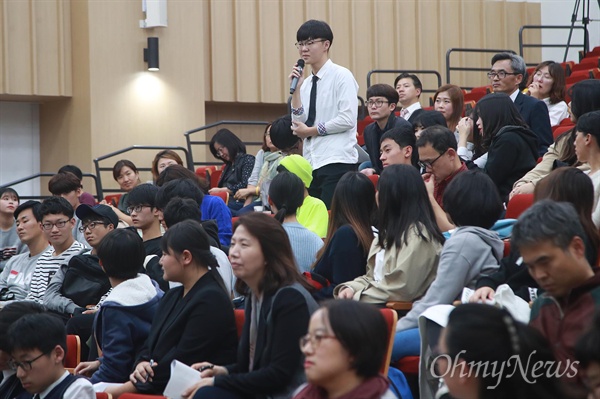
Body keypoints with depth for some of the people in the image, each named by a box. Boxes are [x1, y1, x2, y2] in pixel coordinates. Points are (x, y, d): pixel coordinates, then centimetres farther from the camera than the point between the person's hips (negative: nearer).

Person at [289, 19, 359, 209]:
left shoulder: (341, 76, -2)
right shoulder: (306, 83, 16)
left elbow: (347, 119, -11)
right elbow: (299, 127, 10)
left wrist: (310, 131, -5)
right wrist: (296, 89, 4)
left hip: (337, 163, -6)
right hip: (312, 164, 6)